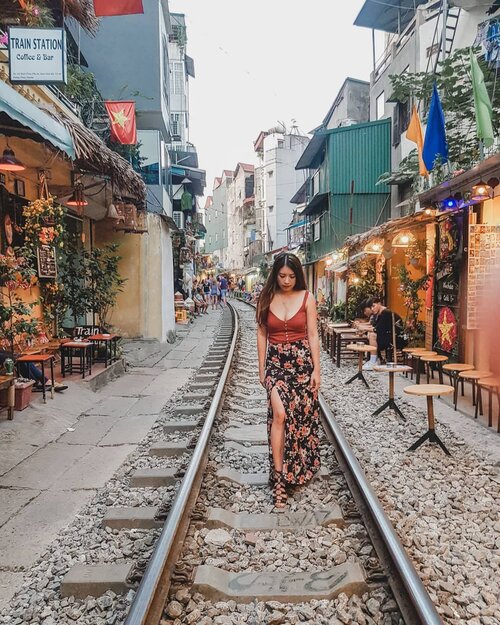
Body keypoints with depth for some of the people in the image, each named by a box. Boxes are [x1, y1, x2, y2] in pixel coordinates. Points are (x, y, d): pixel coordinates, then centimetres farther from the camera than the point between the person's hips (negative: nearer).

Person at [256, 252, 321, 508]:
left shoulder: (307, 298, -1)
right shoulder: (266, 299, 1)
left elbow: (313, 335, -1)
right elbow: (262, 335, 5)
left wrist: (316, 369, -4)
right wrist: (261, 368, 4)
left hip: (302, 361, 1)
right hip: (275, 362, 0)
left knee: (301, 415, 8)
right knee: (280, 414, -16)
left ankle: (299, 467, 31)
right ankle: (279, 476, -8)